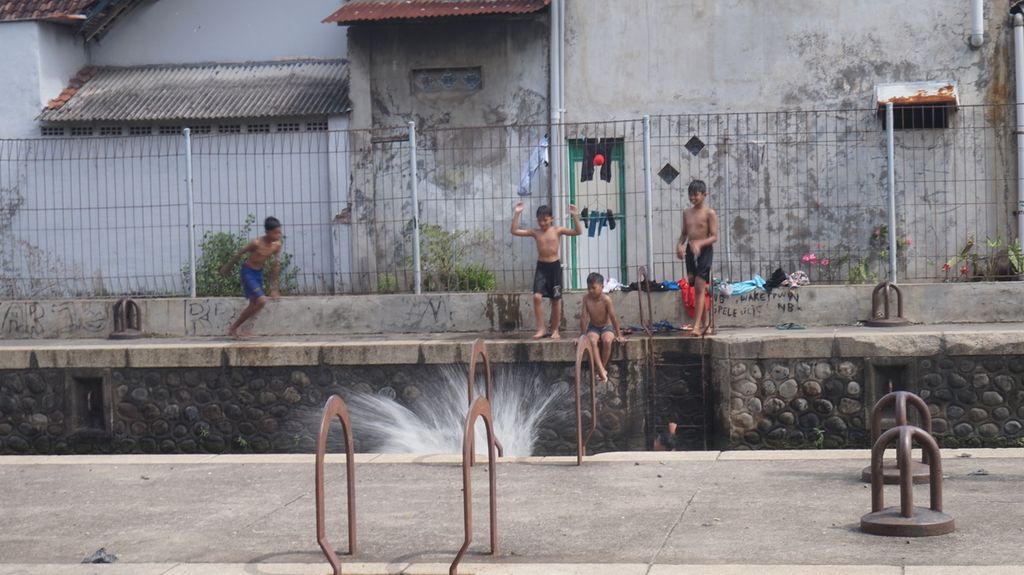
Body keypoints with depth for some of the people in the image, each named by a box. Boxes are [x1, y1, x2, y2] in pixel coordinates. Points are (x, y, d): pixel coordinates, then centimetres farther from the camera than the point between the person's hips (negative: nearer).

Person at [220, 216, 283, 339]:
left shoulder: (277, 245, -7)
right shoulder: (257, 243, -25)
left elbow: (276, 265, 3)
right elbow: (239, 254, -10)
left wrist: (273, 288, 6)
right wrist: (227, 267, 3)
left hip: (259, 273, 7)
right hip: (248, 272, -7)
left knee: (254, 304, 11)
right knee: (261, 300, -19)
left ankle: (234, 330, 27)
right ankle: (233, 328, -5)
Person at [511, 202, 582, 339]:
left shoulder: (557, 230, -1)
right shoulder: (535, 232, 2)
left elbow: (578, 231, -8)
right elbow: (514, 231, -2)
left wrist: (574, 216, -19)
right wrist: (517, 214, -9)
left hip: (555, 266, -1)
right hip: (541, 266, 1)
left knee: (556, 299, 6)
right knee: (537, 296, -15)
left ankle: (555, 330, 18)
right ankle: (540, 329, -6)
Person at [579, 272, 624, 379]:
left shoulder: (606, 299, -21)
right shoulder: (586, 298, -13)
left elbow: (613, 317, -18)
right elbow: (583, 317, -8)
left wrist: (618, 335, -16)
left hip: (607, 327, -2)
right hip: (593, 328, 2)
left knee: (607, 341, -34)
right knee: (591, 340, -31)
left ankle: (603, 367, -14)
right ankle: (601, 370, -28)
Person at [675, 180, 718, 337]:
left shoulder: (709, 213, -6)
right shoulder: (687, 213, 12)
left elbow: (714, 237, -11)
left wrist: (699, 243, -26)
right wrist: (679, 244, -2)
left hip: (704, 251, -6)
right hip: (690, 251, 6)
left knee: (699, 288, -12)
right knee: (695, 288, 9)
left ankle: (697, 326, -16)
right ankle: (706, 324, 19)